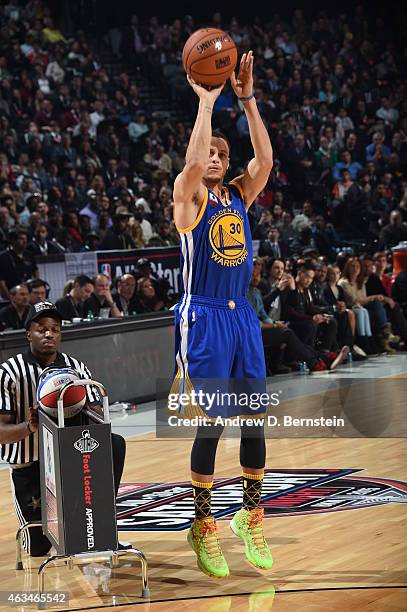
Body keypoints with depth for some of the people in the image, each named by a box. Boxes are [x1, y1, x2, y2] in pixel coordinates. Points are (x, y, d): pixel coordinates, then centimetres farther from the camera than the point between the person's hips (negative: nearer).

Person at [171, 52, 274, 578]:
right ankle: (203, 526, 8)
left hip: (242, 317, 5)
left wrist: (247, 99, -7)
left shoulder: (239, 195, 11)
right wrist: (207, 102, -19)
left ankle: (250, 518, 19)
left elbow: (265, 159, -4)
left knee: (254, 420, 6)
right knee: (210, 424, -4)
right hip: (204, 318, -5)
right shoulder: (189, 197, -3)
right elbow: (192, 163, -24)